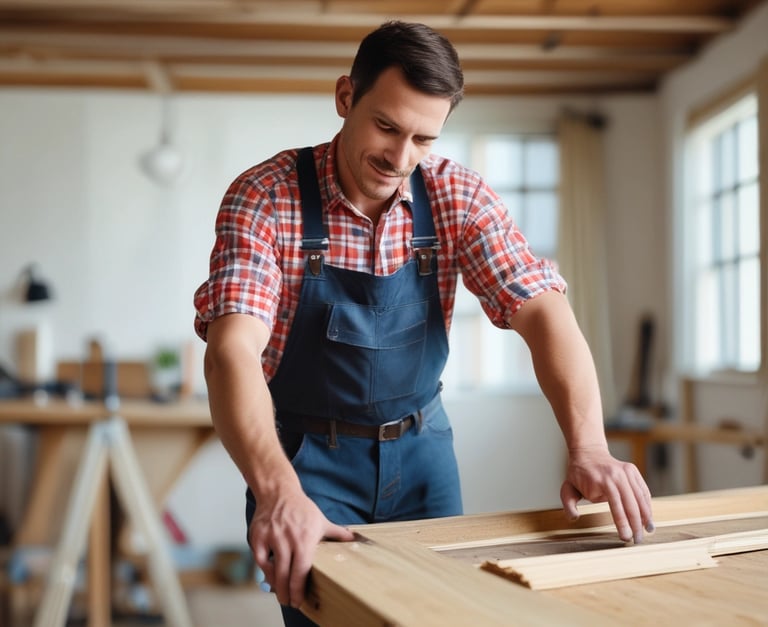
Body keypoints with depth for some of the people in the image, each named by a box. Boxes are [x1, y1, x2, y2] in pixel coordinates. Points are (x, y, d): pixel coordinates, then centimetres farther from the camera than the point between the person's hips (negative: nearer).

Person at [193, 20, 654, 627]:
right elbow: (233, 350, -31)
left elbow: (541, 310, -19)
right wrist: (279, 491, -47)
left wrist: (588, 447, -35)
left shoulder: (459, 197, -10)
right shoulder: (265, 197, -19)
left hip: (421, 448, 3)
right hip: (307, 457, -3)